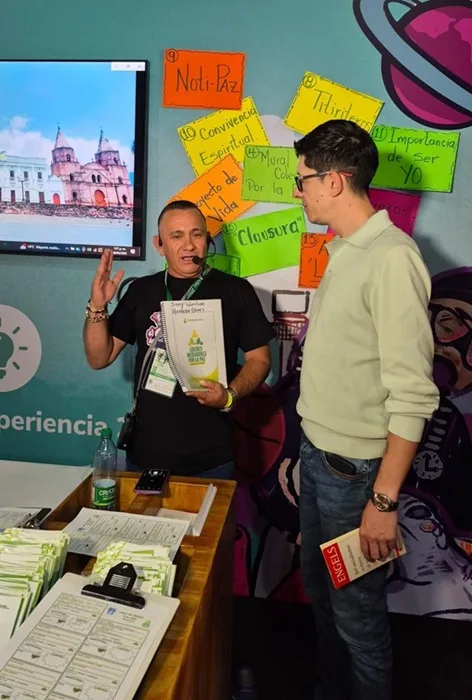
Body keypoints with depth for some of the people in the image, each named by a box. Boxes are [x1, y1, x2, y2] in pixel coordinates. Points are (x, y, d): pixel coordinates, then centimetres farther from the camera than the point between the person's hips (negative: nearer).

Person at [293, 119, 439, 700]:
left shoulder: (391, 259, -20)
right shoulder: (343, 251, 7)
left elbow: (413, 394, -22)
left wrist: (384, 499, -20)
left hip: (354, 470, -9)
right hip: (316, 454, 9)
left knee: (357, 613, 10)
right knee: (318, 588, 24)